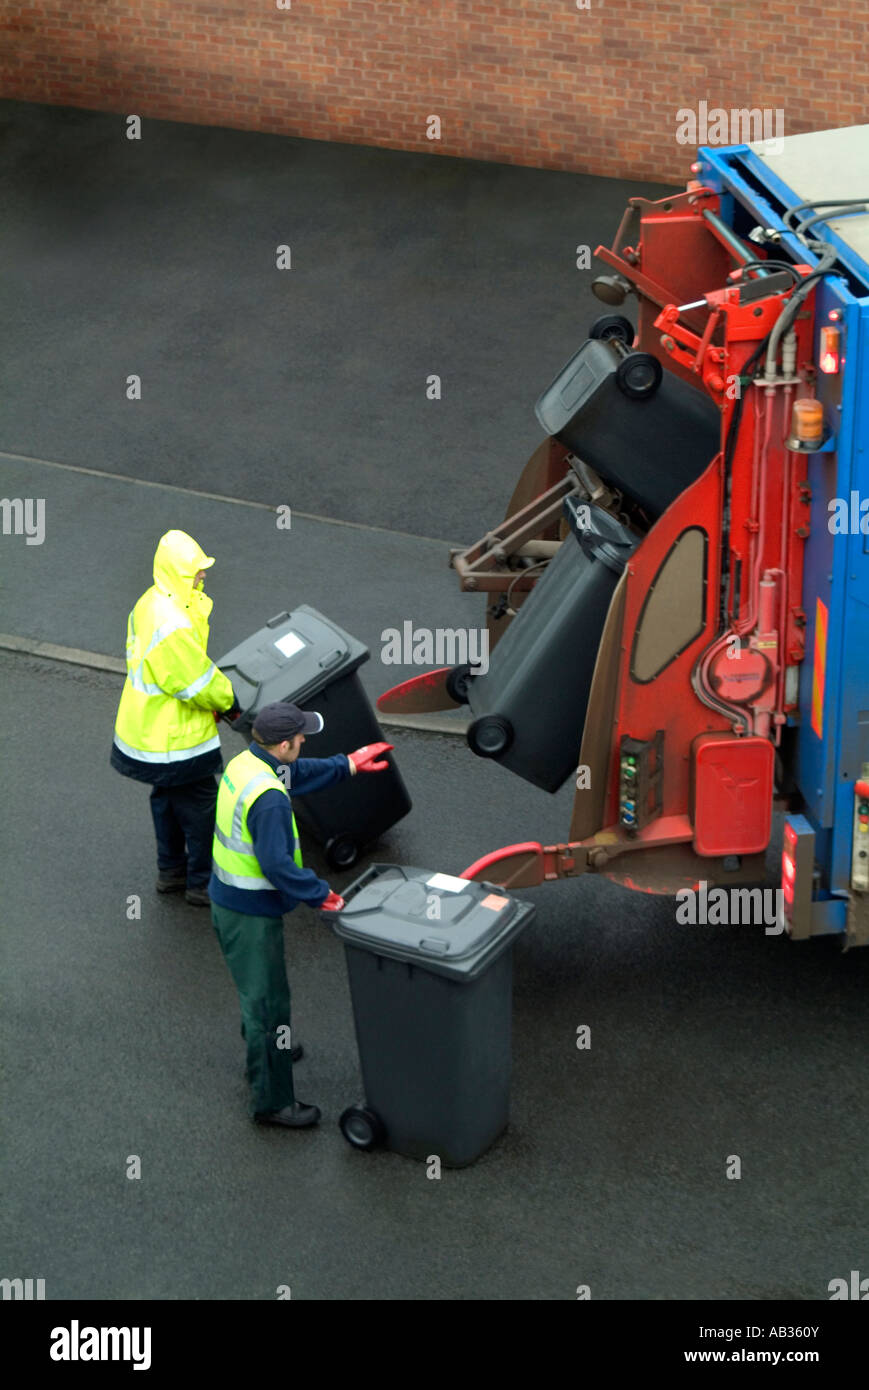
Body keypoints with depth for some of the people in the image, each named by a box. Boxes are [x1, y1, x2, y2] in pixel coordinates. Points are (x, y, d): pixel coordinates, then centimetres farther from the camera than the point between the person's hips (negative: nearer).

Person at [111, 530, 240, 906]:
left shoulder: (150, 604, 0)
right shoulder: (173, 627, -33)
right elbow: (198, 682, -23)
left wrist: (219, 694, 6)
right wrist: (227, 700, -4)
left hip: (145, 729, 10)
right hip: (174, 741, -10)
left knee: (168, 798, 26)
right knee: (200, 805, 7)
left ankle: (170, 871, 42)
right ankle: (202, 883, 21)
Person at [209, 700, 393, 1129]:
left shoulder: (244, 763, -1)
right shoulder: (268, 799, -32)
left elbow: (298, 774, 19)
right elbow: (276, 863, -30)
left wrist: (349, 764, 25)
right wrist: (322, 895, -19)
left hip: (226, 900, 10)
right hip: (251, 914, -10)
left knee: (255, 987, 31)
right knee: (267, 999, 3)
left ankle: (265, 1049, 54)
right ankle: (272, 1100, 13)